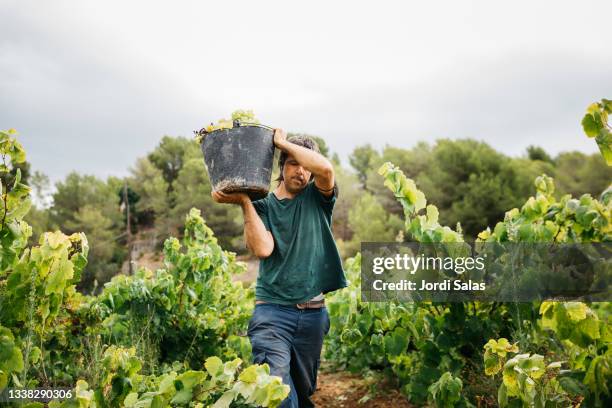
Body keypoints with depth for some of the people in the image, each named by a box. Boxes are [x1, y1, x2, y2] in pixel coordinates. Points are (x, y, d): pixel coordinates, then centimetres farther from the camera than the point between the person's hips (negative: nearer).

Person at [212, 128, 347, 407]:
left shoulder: (317, 200, 6)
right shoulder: (262, 206, 4)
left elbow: (326, 168, -17)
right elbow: (263, 248, -14)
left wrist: (283, 142, -8)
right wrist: (244, 202, -13)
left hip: (313, 313, 2)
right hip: (272, 310, -2)